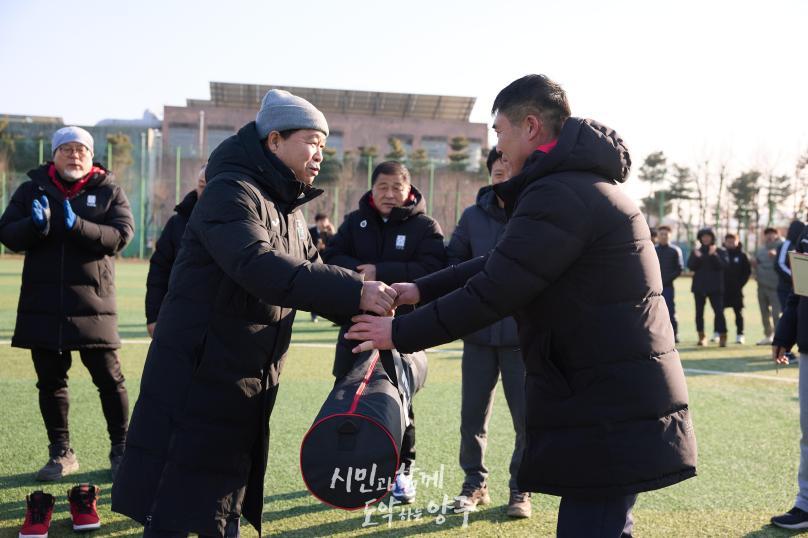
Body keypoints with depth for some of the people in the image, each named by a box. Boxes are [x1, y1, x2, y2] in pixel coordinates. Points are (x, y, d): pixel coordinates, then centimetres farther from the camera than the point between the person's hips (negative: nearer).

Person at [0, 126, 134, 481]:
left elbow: (121, 235, -9)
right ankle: (61, 454, 22)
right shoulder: (32, 190, 10)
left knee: (109, 379, 2)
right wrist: (35, 224, -18)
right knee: (50, 381, 9)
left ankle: (121, 449, 16)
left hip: (93, 304, -2)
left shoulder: (109, 191, 5)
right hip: (42, 305, 2)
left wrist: (78, 226, -23)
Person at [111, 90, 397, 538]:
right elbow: (258, 266, -32)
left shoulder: (289, 210, 15)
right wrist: (354, 291, -36)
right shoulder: (231, 191, -15)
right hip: (196, 379, -9)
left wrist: (365, 309, -5)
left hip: (247, 390, 9)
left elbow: (313, 275, 15)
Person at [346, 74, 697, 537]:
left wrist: (400, 334, -7)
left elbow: (491, 293, -19)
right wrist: (422, 289, 15)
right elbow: (500, 264, 21)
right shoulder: (585, 183, 17)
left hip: (609, 412, -10)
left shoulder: (559, 195, -18)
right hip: (625, 399, 10)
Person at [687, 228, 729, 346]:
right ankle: (701, 336, 13)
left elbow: (723, 265, -10)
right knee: (699, 312, 5)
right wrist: (696, 257, -18)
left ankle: (722, 337, -10)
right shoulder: (695, 251, 9)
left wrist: (714, 255, -21)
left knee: (719, 311, -10)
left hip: (715, 287, -3)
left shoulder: (720, 251, 4)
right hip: (699, 286, 3)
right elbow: (690, 266, -1)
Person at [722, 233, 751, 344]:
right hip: (722, 288, 0)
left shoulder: (742, 255, 2)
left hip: (736, 289, 0)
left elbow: (748, 271, 4)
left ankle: (740, 335, 7)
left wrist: (740, 283, -5)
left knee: (738, 312, 4)